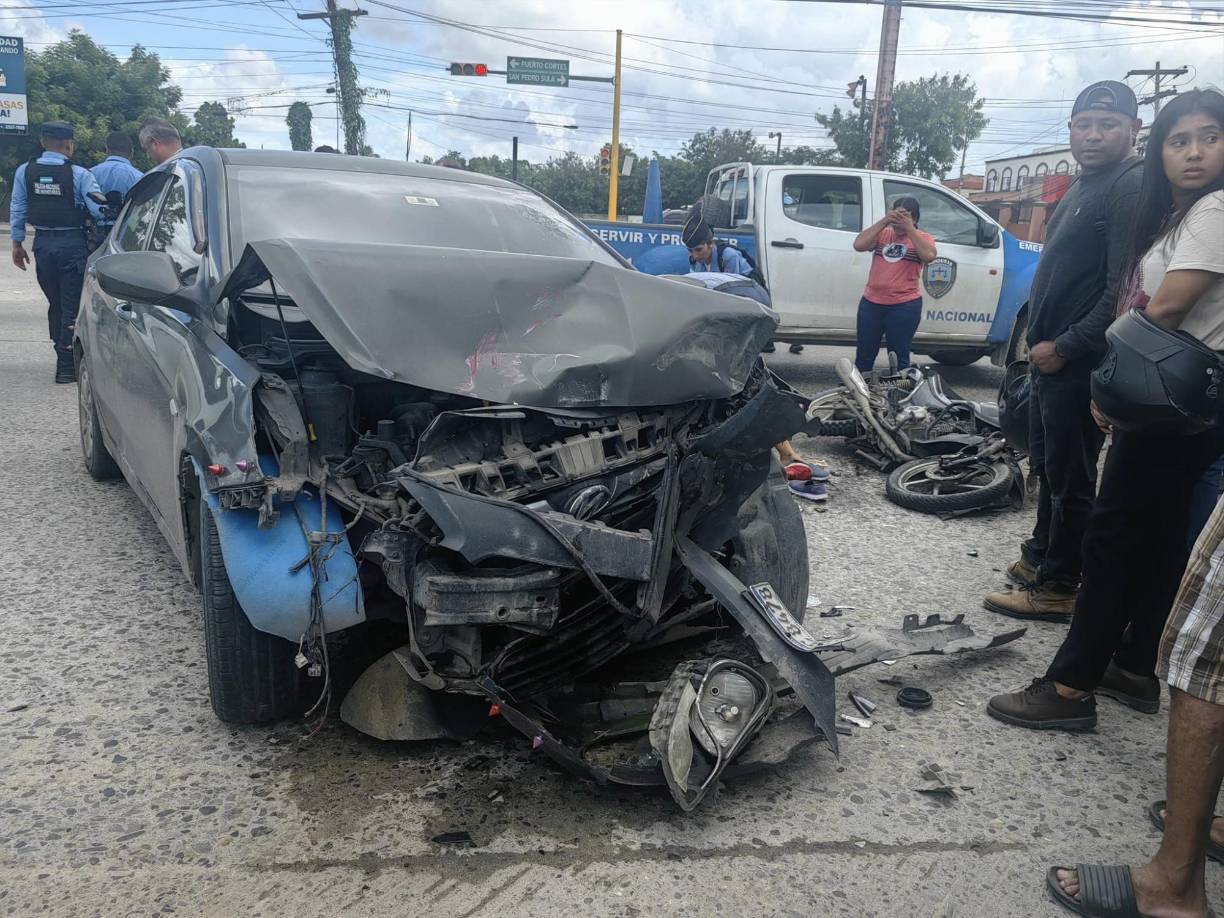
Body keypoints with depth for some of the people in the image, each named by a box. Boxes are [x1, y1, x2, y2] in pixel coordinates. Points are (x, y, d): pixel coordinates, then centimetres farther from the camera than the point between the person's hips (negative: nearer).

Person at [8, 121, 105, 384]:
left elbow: (17, 209, 6)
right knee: (72, 306, 1)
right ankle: (66, 366, 0)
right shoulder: (79, 174, -11)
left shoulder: (25, 171, 2)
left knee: (55, 303, 17)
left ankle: (64, 358, 26)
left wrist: (17, 242, 14)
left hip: (43, 244, 5)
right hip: (73, 244, -4)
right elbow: (99, 210, -17)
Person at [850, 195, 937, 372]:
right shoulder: (882, 233, 5)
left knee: (899, 357, 7)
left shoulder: (923, 238, 0)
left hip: (905, 306, -3)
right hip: (871, 303, 3)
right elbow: (858, 245, -10)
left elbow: (929, 256, -21)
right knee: (864, 354, 12)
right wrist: (883, 221, -14)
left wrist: (909, 229, -19)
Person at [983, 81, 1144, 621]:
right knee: (1047, 468, 20)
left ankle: (1059, 587, 9)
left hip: (1079, 360, -10)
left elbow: (1124, 289, -23)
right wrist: (1040, 337, 16)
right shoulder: (1083, 185, 16)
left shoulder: (1132, 186, -14)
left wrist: (1065, 346, -20)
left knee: (1070, 478, -1)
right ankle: (1041, 555, 35)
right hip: (1050, 354, 10)